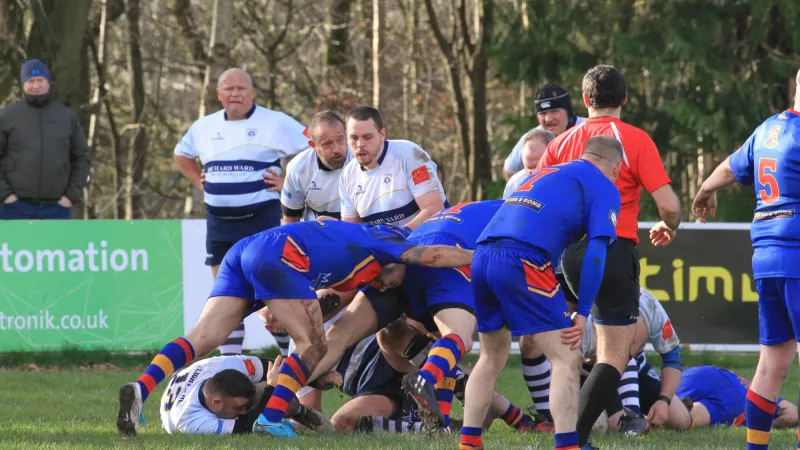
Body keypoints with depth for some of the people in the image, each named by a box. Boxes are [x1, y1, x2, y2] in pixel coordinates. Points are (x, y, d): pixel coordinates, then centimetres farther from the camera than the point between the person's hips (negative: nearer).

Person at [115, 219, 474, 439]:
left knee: (202, 338, -4)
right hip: (276, 254, -8)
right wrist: (480, 257, 9)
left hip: (243, 252, 8)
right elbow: (430, 256, -1)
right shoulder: (385, 240, 12)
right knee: (312, 346, 0)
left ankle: (140, 390, -23)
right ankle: (271, 418, -14)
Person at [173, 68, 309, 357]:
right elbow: (181, 155, 29)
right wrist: (199, 182, 13)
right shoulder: (205, 127, 11)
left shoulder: (275, 123, -6)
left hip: (261, 219, -5)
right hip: (219, 222, 5)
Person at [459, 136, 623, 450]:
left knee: (492, 358, 23)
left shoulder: (545, 174, 33)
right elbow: (596, 252, -1)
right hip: (523, 261, -7)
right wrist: (582, 313, -2)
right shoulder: (604, 187, 10)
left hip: (482, 256, 7)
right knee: (566, 358, -1)